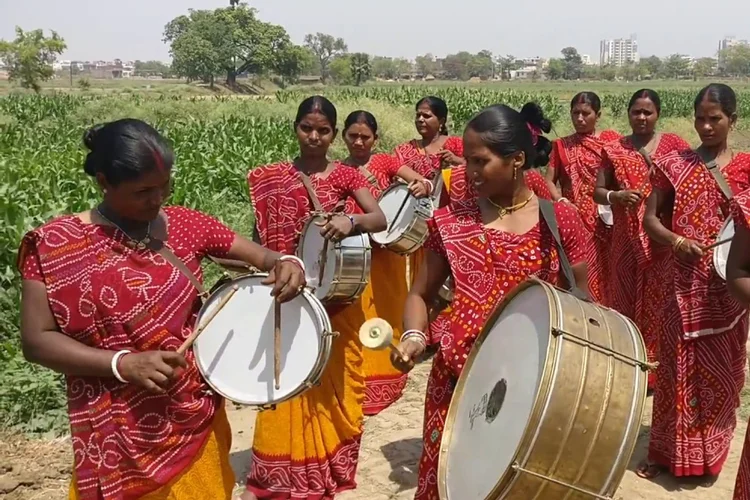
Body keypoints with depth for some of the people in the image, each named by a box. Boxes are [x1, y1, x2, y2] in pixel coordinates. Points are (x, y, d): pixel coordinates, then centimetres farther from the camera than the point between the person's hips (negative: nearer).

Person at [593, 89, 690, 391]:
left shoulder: (674, 145, 2)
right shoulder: (613, 150, 4)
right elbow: (597, 192, 3)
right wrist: (616, 196, -18)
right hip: (627, 239, 1)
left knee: (660, 299, 4)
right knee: (626, 298, 6)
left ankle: (659, 368, 18)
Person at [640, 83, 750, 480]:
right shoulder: (675, 164, 0)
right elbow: (649, 219, -1)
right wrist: (677, 241, -20)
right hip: (686, 280, -1)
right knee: (679, 363, 5)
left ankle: (710, 450, 29)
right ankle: (668, 450, 19)